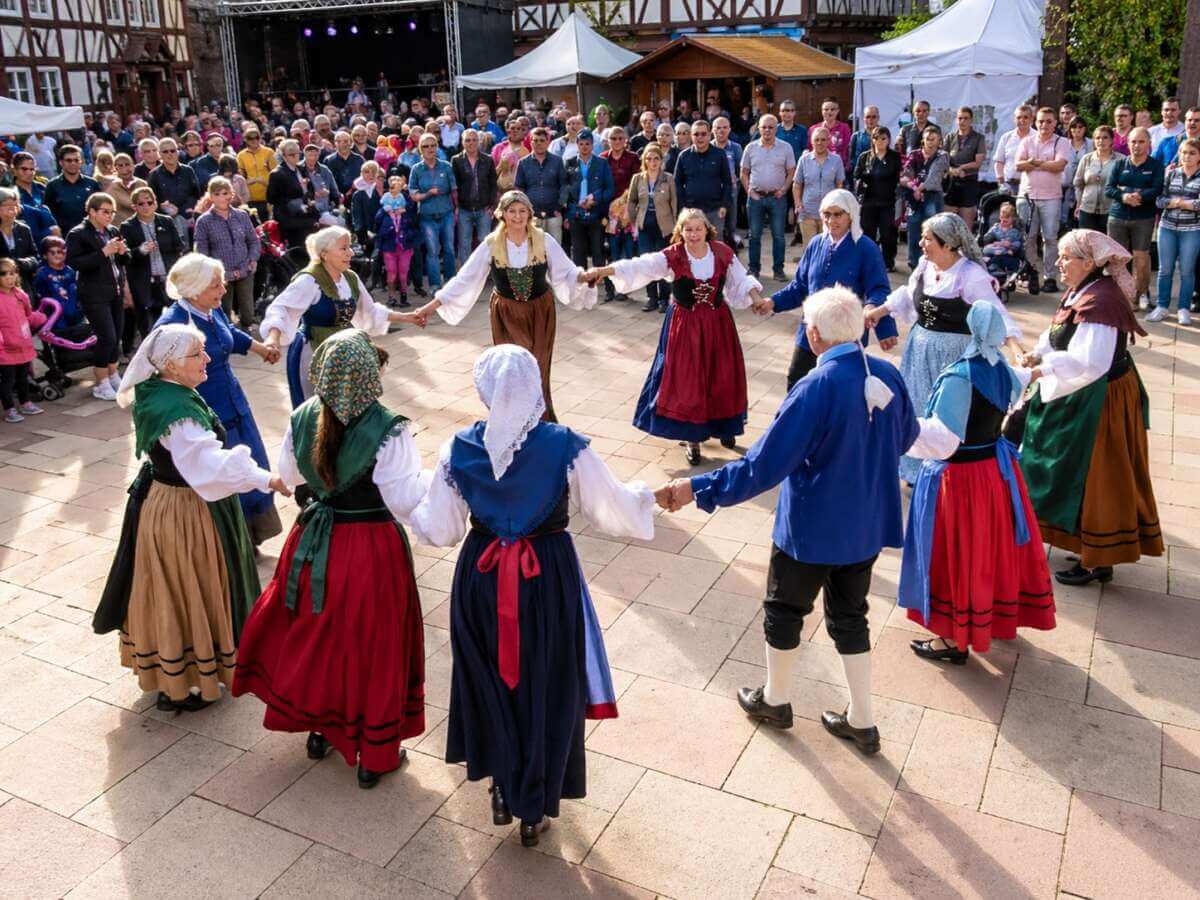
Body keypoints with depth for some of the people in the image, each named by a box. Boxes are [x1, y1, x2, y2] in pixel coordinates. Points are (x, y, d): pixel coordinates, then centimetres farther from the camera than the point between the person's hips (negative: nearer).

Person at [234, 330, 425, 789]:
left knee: (316, 635, 24)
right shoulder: (388, 430, -23)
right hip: (371, 550, -5)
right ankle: (376, 756, 27)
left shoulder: (303, 418, -6)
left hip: (315, 543, 5)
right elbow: (405, 501, -22)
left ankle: (319, 729, 45)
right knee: (373, 647, 12)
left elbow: (288, 473, 10)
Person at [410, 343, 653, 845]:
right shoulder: (565, 447, -17)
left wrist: (411, 508, 20)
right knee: (545, 689, 16)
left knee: (489, 680, 23)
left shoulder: (459, 450, -11)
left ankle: (503, 790, 37)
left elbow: (440, 530, -2)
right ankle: (533, 807, 30)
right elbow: (613, 512, -9)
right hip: (548, 580, -1)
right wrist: (643, 495, 13)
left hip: (481, 577, 2)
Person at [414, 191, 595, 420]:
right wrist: (434, 304, -14)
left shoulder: (544, 241, -9)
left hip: (540, 312, 0)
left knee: (538, 369, 4)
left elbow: (567, 272, -7)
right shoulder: (491, 244, -10)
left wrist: (584, 277, -30)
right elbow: (465, 278, -9)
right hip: (506, 314, 0)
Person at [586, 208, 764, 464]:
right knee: (686, 379, 1)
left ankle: (723, 426, 36)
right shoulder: (672, 256, -13)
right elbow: (640, 266, -25)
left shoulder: (723, 253, -4)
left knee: (722, 376, 12)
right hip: (685, 325, -2)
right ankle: (692, 437, 14)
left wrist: (757, 299, -4)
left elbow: (741, 280, 8)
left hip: (717, 322, 3)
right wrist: (605, 270, -37)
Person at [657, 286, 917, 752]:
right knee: (850, 616, 21)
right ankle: (861, 721, 31)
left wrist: (697, 488, -22)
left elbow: (764, 465, -28)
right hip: (869, 524, 6)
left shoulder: (817, 387, -27)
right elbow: (905, 438, 12)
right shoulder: (888, 376, -7)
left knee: (784, 610, 18)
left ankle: (774, 700, 38)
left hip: (812, 529, -6)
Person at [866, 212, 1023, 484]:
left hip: (954, 352, -7)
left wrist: (1016, 346, -33)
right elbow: (908, 294, 19)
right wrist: (878, 311, 24)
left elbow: (995, 314, -20)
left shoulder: (972, 275, -19)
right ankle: (918, 470, 36)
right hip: (921, 346, 7)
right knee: (918, 409, 17)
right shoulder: (925, 265, 0)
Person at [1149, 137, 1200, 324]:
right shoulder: (1171, 174, 7)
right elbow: (1160, 200, -1)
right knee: (1165, 269, 6)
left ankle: (1184, 309, 11)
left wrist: (1174, 202, -12)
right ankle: (1162, 307, 15)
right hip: (1167, 227, 3)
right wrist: (1178, 202, -16)